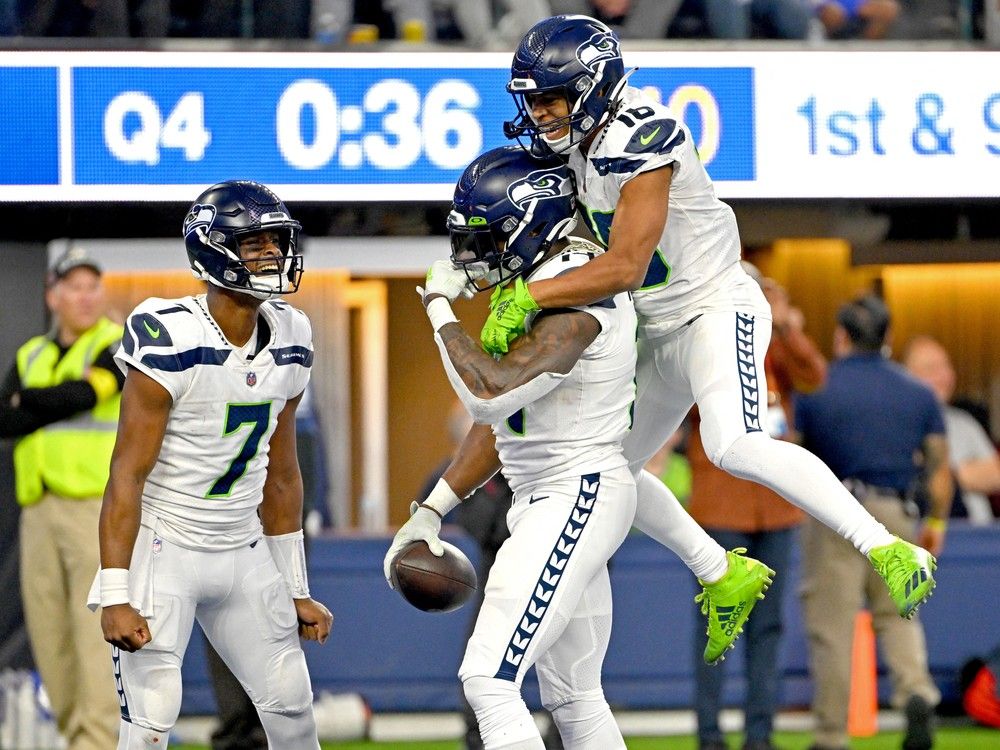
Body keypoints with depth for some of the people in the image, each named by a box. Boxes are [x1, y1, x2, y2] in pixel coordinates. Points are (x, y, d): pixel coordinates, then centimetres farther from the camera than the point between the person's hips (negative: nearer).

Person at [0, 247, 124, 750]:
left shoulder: (118, 346, 3)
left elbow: (83, 395, -13)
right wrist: (61, 401, -9)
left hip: (98, 503, -6)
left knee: (95, 626, -13)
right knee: (48, 631, 5)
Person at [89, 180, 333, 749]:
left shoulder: (290, 342, 4)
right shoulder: (171, 340, -18)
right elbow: (128, 474, -17)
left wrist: (296, 591, 16)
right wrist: (116, 596, -21)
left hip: (243, 552, 7)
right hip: (163, 547, -7)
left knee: (292, 704, 8)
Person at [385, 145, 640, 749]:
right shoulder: (535, 286, 13)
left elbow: (490, 393, -27)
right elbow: (503, 420, 19)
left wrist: (440, 307, -14)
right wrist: (433, 510, 17)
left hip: (578, 497, -11)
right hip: (545, 500, 11)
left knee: (489, 680, -16)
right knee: (572, 696, 13)